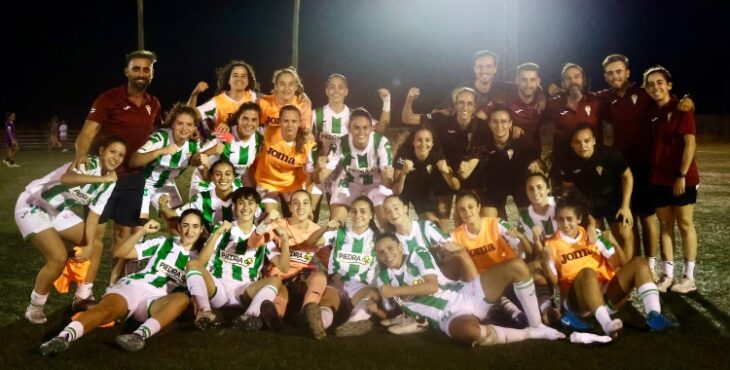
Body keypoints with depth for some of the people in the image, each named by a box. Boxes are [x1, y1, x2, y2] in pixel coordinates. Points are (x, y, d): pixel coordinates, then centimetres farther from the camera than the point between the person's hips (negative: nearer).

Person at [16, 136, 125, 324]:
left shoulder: (110, 183, -4)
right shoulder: (89, 163, -27)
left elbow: (94, 213, -3)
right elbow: (66, 178, -50)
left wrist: (89, 245, -13)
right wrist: (102, 178, -55)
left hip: (59, 211, 8)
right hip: (33, 207, -8)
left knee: (95, 248, 2)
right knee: (59, 258, -20)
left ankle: (82, 299, 17)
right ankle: (34, 308, 2)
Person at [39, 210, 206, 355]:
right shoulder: (163, 243, 15)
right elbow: (120, 253, 10)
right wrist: (142, 231, 0)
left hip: (157, 300, 0)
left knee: (183, 298, -34)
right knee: (107, 308, -33)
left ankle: (140, 335, -54)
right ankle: (64, 337, -56)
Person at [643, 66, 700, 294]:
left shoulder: (681, 108, -9)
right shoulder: (652, 112, 8)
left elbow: (690, 143, -14)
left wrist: (682, 175, -18)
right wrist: (651, 173, 4)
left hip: (681, 177, -6)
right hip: (659, 178, 6)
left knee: (685, 224, 3)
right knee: (665, 225, 9)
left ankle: (689, 277, 12)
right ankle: (668, 274, 17)